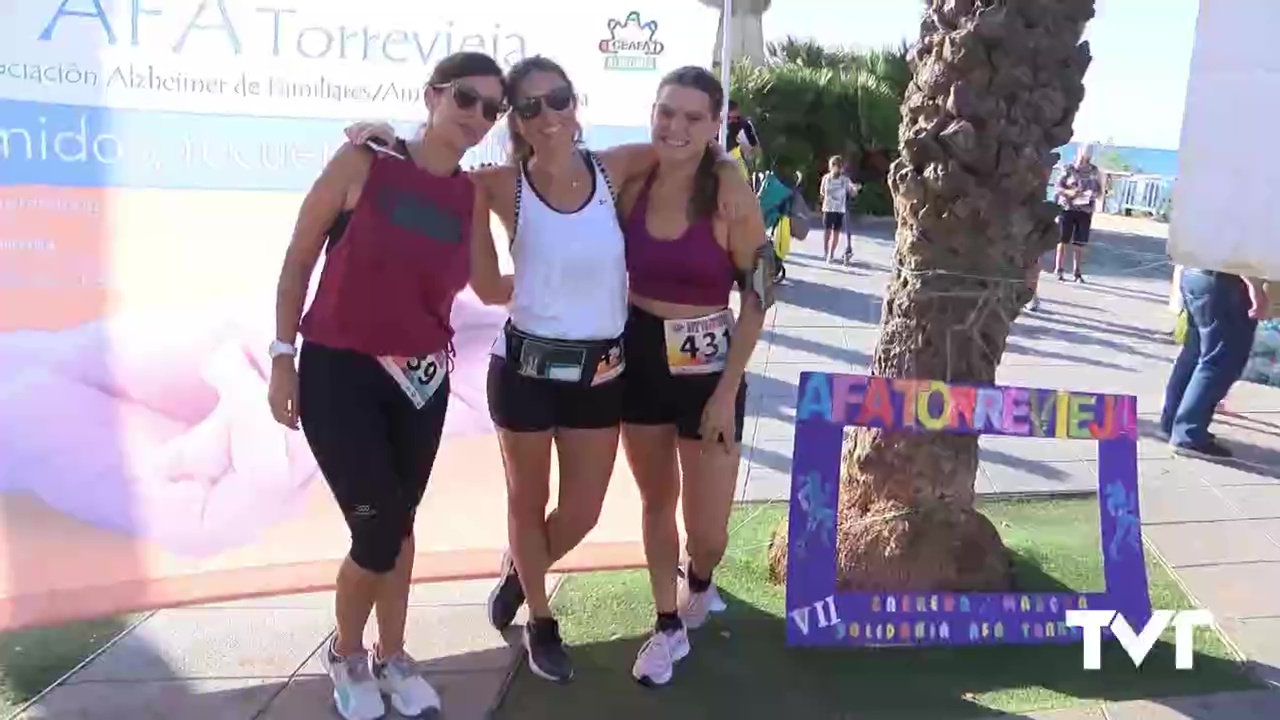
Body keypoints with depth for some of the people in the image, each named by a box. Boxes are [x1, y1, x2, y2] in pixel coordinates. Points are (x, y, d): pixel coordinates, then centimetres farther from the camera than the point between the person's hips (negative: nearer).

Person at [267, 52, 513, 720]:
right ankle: (346, 654, 24)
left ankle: (391, 657, 34)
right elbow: (298, 260, -4)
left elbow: (490, 288, 15)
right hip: (339, 373, -4)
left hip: (421, 380, 4)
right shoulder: (361, 163, -10)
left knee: (400, 523, 14)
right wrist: (282, 356, -5)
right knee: (378, 530, -5)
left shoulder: (471, 197, 2)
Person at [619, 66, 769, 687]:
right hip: (639, 359, 3)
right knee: (656, 502, 15)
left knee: (708, 529, 2)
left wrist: (726, 394, -11)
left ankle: (699, 582, 38)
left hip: (707, 366, -3)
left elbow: (757, 298, -10)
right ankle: (668, 625, 34)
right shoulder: (631, 184, -4)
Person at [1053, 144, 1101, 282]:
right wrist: (1069, 192, -22)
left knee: (1079, 243, 2)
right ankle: (1058, 270, 8)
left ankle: (1077, 272, 10)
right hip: (1067, 208, -2)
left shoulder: (1095, 171, 5)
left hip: (1085, 211, 2)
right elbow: (1058, 187, -4)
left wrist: (1093, 194, -13)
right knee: (1063, 240, 2)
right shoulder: (1068, 169, -3)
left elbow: (1099, 190, 10)